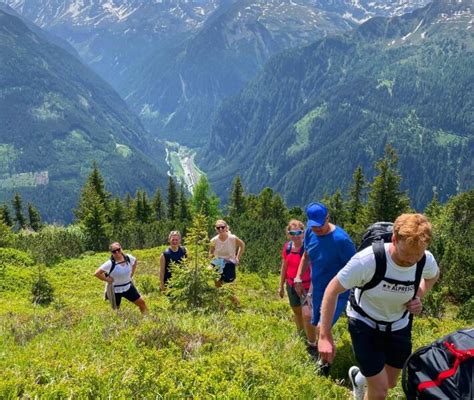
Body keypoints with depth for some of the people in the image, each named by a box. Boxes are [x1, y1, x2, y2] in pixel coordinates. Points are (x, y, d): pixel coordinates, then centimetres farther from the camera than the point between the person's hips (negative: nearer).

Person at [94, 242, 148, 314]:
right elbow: (97, 273, -24)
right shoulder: (110, 263, -23)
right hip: (116, 290, -4)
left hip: (128, 287, 4)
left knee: (141, 303, 5)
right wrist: (107, 280, -19)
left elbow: (135, 261, 14)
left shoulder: (128, 258, -11)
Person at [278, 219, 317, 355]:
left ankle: (312, 346, 14)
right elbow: (284, 267, 9)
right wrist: (281, 286, 14)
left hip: (306, 286, -6)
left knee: (307, 317, -6)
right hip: (291, 286, 6)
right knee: (297, 312, 22)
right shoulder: (287, 247, -2)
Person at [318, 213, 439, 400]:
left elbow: (433, 275, 7)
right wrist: (325, 336, -22)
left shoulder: (427, 260, -21)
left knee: (389, 384, 20)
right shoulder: (367, 259, -34)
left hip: (399, 326, 4)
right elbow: (332, 290, -22)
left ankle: (359, 377, 53)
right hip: (365, 324, -4)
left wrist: (419, 297, -12)